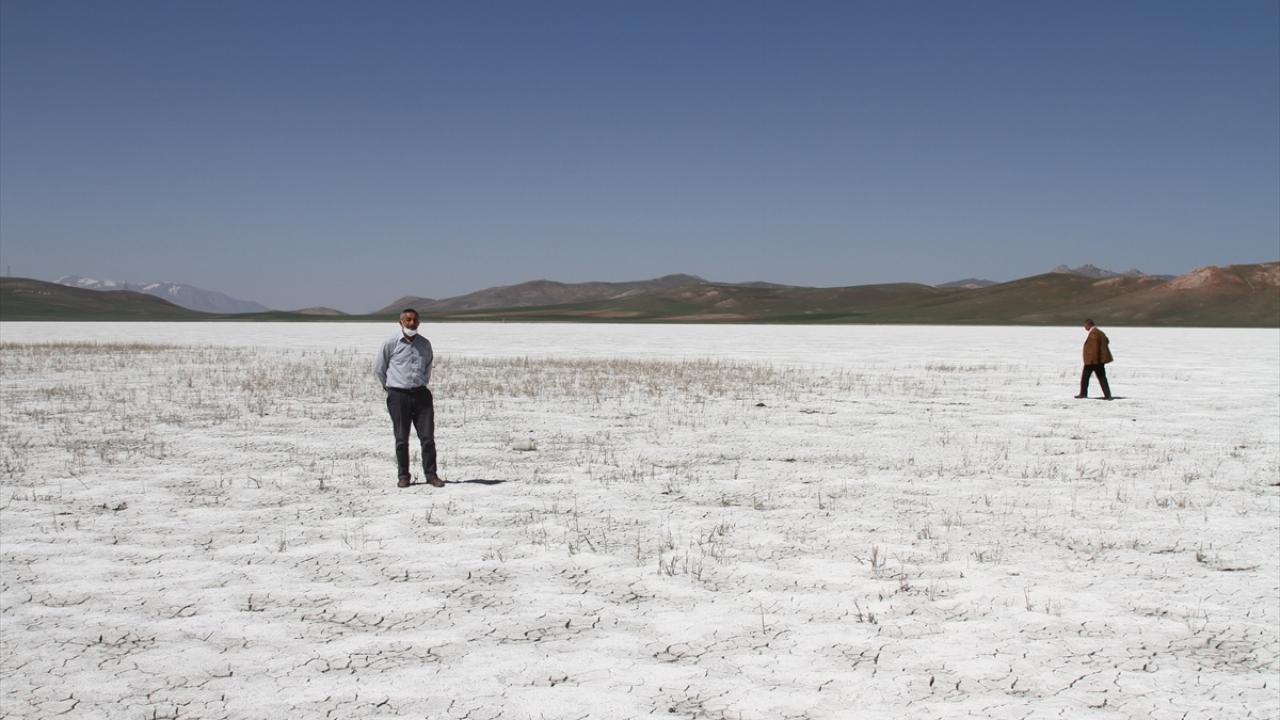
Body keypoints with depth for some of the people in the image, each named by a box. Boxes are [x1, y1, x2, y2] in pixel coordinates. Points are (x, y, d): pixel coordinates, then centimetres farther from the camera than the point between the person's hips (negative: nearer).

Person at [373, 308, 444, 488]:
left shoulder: (425, 344, 7)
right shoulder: (391, 343, -3)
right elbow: (378, 368, 6)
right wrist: (390, 386, 11)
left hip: (421, 394, 3)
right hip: (398, 396, -3)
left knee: (428, 437, -2)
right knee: (401, 439, 3)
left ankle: (430, 474, 6)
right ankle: (403, 476, 13)